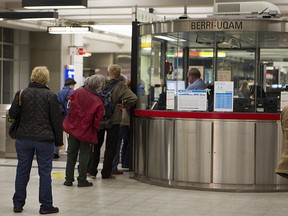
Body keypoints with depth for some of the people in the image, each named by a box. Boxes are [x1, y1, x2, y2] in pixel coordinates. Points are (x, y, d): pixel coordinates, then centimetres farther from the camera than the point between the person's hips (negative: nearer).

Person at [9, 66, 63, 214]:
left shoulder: (22, 94, 0)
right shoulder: (51, 96, -7)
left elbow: (12, 113, 2)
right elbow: (56, 120, -5)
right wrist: (59, 140, 3)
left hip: (23, 138, 3)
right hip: (45, 139, -3)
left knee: (22, 171, 12)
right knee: (45, 172, 5)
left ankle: (18, 204, 18)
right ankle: (46, 205, 8)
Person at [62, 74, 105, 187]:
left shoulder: (78, 92, -9)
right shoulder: (98, 102, -17)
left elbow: (70, 102, 7)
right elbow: (97, 121, -15)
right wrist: (95, 129, 4)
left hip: (73, 128, 4)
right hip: (86, 131, -3)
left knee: (71, 154, 14)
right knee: (84, 156, 9)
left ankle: (69, 179, 18)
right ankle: (82, 180, 11)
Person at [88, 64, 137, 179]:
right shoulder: (120, 86, -12)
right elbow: (133, 98, -22)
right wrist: (124, 105, -7)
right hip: (113, 120, -2)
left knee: (96, 145, 15)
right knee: (110, 147, 8)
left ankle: (92, 170, 17)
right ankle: (106, 173, 10)